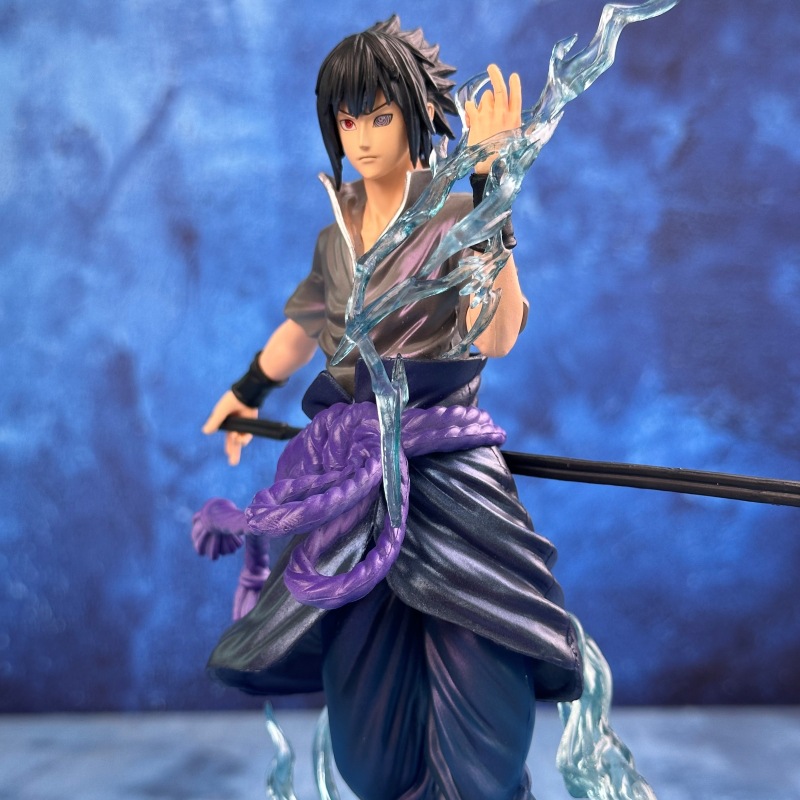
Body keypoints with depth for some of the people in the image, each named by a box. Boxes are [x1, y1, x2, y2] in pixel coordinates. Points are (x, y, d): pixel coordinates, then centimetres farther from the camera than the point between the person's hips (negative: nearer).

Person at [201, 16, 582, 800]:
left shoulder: (456, 216, -5)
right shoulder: (340, 224, 11)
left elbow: (493, 336, -23)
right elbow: (307, 321, 29)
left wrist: (491, 195, -28)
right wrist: (248, 391, 42)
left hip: (450, 491, -4)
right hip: (353, 484, 5)